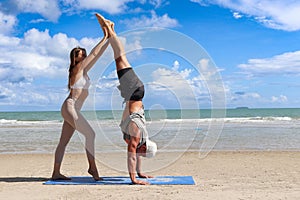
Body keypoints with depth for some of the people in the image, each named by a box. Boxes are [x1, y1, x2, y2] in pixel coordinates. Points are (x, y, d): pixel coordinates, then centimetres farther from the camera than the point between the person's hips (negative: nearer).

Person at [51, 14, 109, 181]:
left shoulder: (84, 70, 16)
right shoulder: (78, 68, -7)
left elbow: (97, 55, 16)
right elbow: (95, 53, -9)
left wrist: (109, 38, 15)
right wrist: (105, 38, -4)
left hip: (72, 109, 10)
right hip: (70, 107, -10)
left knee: (64, 141, 9)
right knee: (90, 134, -13)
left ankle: (56, 173, 13)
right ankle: (92, 167, -9)